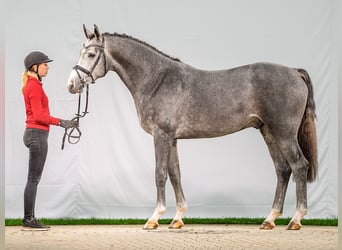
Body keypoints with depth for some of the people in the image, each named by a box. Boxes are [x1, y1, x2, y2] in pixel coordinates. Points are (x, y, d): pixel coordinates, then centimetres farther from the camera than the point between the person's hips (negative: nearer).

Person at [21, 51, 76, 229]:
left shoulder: (32, 85, 16)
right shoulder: (34, 86, -14)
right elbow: (39, 115, -19)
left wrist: (60, 122, 17)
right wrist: (59, 122, -15)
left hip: (34, 134, 10)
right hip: (38, 134, -10)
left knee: (34, 179, 11)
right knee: (34, 178, -6)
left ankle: (29, 218, 14)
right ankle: (29, 219, -3)